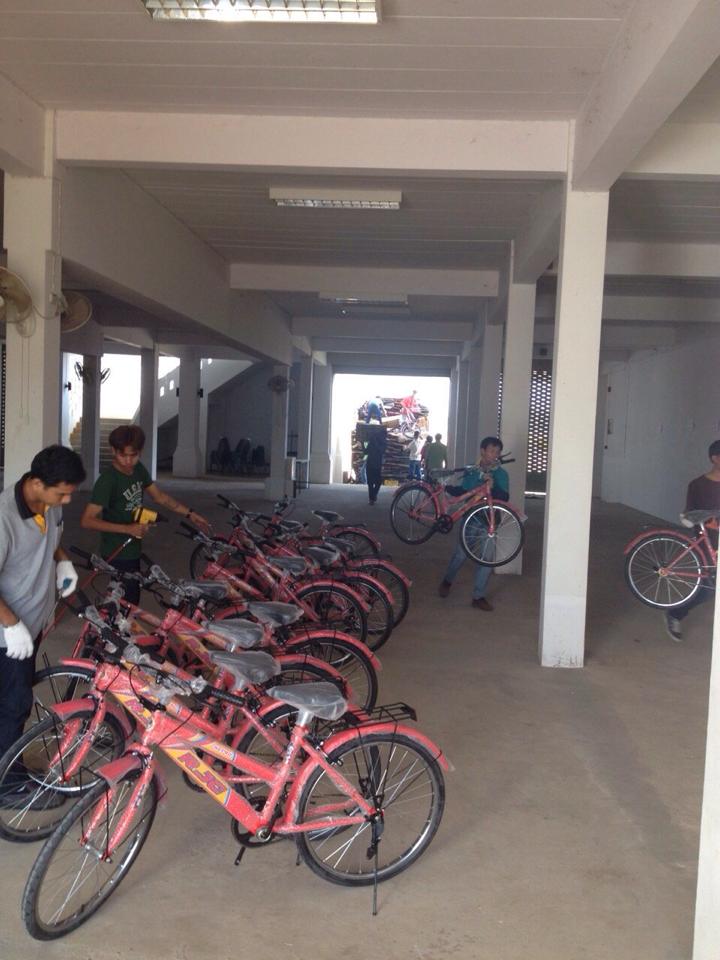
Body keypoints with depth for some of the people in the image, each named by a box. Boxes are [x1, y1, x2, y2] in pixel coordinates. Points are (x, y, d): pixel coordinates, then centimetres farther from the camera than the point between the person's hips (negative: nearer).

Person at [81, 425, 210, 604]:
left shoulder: (138, 469, 0)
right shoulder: (107, 480, -24)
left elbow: (159, 496, 13)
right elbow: (87, 520, -27)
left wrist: (190, 514, 6)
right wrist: (127, 529, -31)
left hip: (132, 550, 8)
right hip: (117, 554, -8)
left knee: (131, 599, 18)